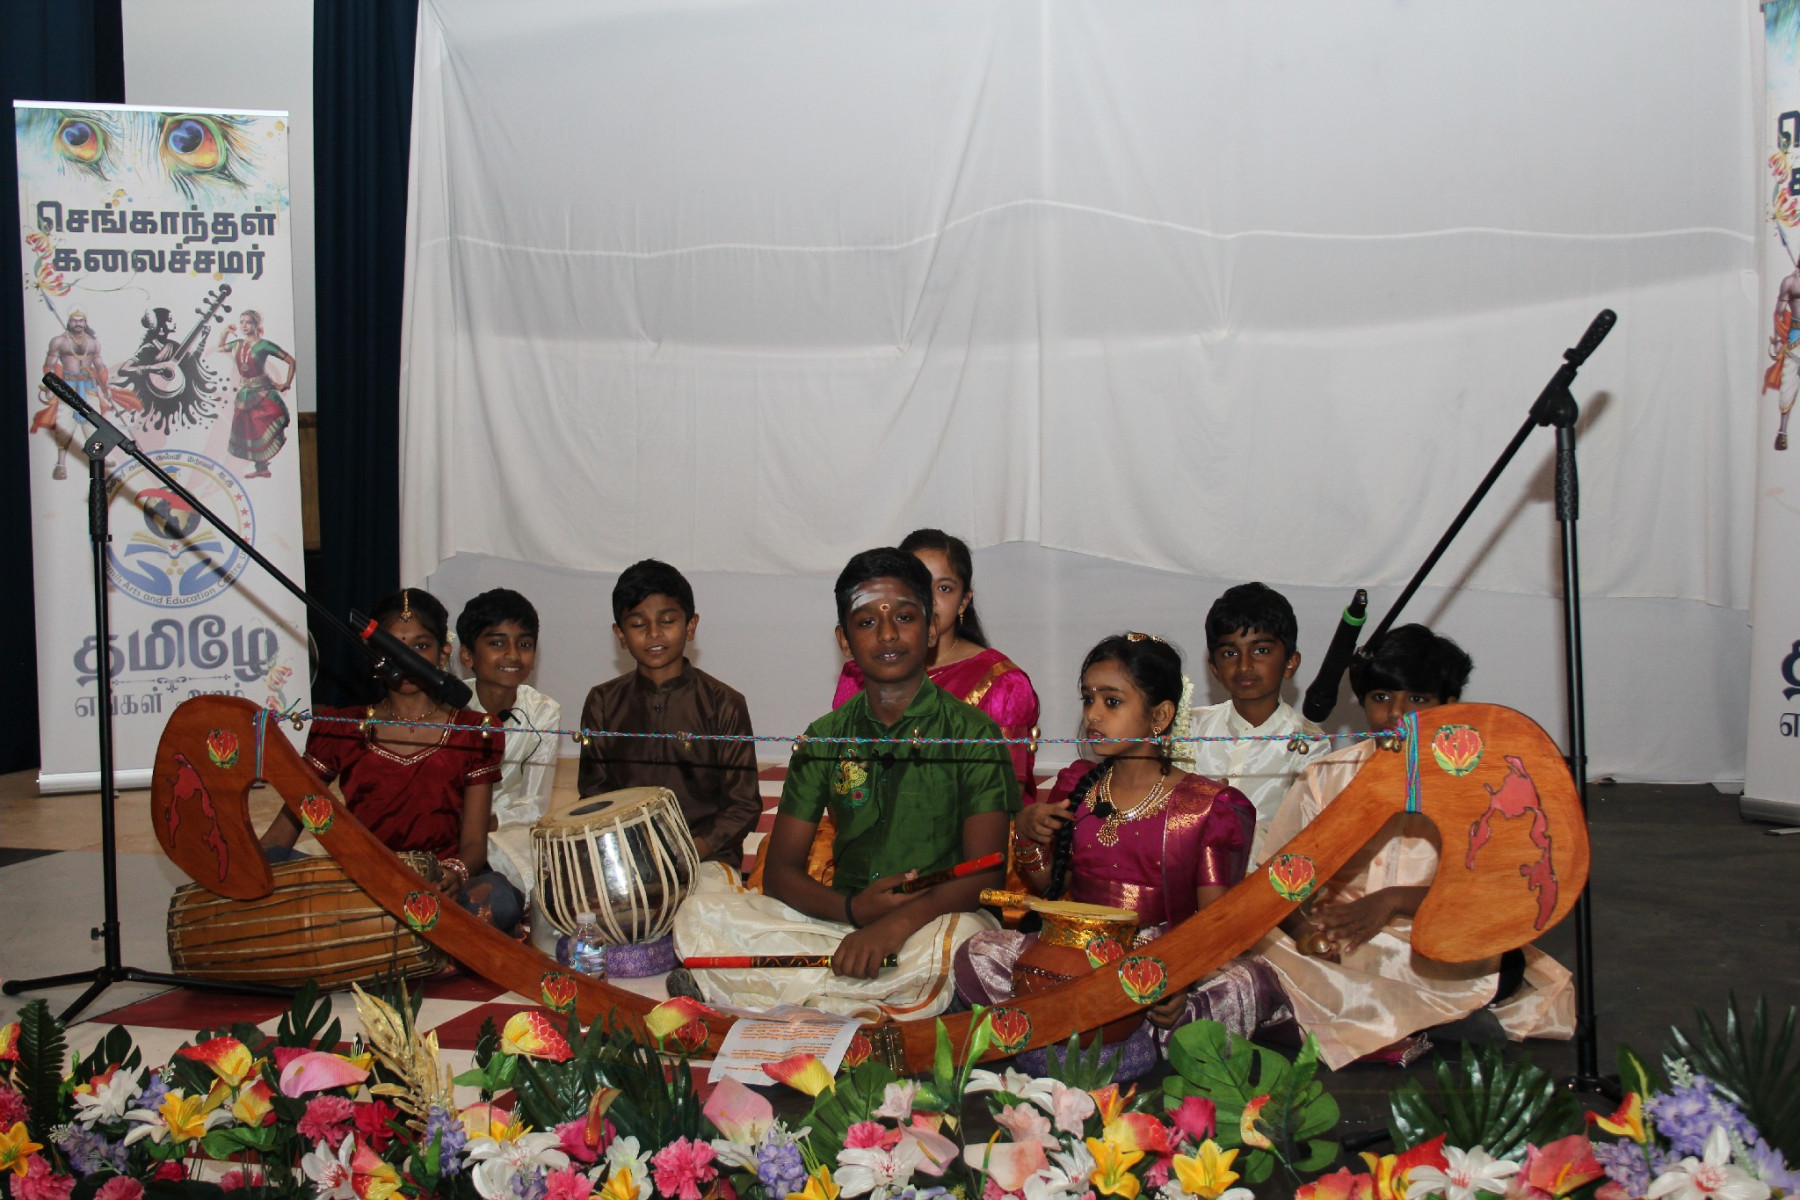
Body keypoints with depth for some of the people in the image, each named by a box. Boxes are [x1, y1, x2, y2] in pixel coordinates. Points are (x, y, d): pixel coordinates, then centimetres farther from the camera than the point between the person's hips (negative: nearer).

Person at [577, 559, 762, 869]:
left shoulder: (723, 705, 3)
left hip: (707, 858, -1)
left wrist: (691, 851, -14)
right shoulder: (604, 703, 11)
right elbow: (593, 796, 13)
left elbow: (744, 805, 3)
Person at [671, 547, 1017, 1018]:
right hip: (838, 921, 3)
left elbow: (984, 871, -11)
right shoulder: (824, 739, 10)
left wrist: (898, 921, -28)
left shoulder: (973, 732, 0)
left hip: (935, 919, -3)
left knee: (959, 939, -39)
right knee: (702, 913, -18)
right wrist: (851, 908, -15)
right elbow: (781, 871, 6)